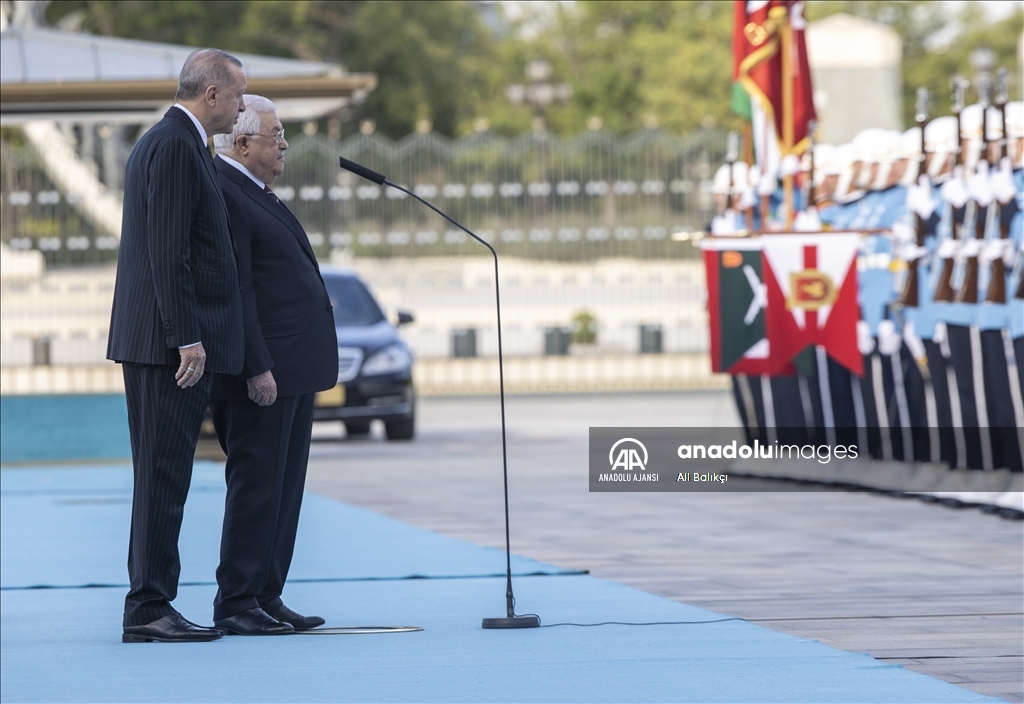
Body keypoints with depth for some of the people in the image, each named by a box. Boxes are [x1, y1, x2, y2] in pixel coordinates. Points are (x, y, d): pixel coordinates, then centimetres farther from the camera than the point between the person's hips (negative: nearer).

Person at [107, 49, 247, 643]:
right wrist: (187, 338, -20)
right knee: (164, 475, -9)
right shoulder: (177, 147, -13)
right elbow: (168, 251, -19)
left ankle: (149, 605, 13)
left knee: (160, 476, 10)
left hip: (169, 341, 10)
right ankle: (149, 608, -8)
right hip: (174, 344, -10)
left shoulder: (163, 143, 20)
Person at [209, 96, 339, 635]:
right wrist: (256, 367, -23)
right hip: (262, 372, -10)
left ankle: (267, 598, 15)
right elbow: (232, 290, -20)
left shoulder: (254, 193, 19)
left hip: (293, 368, 10)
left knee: (284, 487, 11)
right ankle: (236, 604, -4)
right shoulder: (224, 194, -14)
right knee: (257, 484, -7)